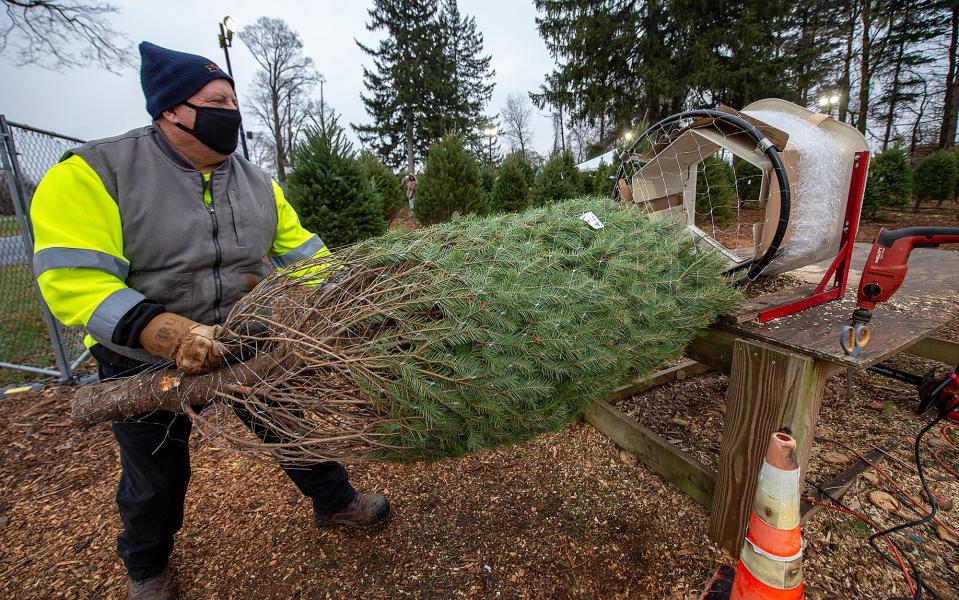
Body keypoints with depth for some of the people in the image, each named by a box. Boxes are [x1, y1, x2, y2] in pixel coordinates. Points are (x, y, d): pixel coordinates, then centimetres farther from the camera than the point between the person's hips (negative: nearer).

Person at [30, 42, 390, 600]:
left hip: (250, 346, 3)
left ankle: (335, 501, 41)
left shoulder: (257, 181, -3)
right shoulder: (94, 173, -18)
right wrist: (170, 333, -38)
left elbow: (301, 249, 0)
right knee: (155, 478, 19)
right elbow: (73, 281, -25)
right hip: (145, 363, -2)